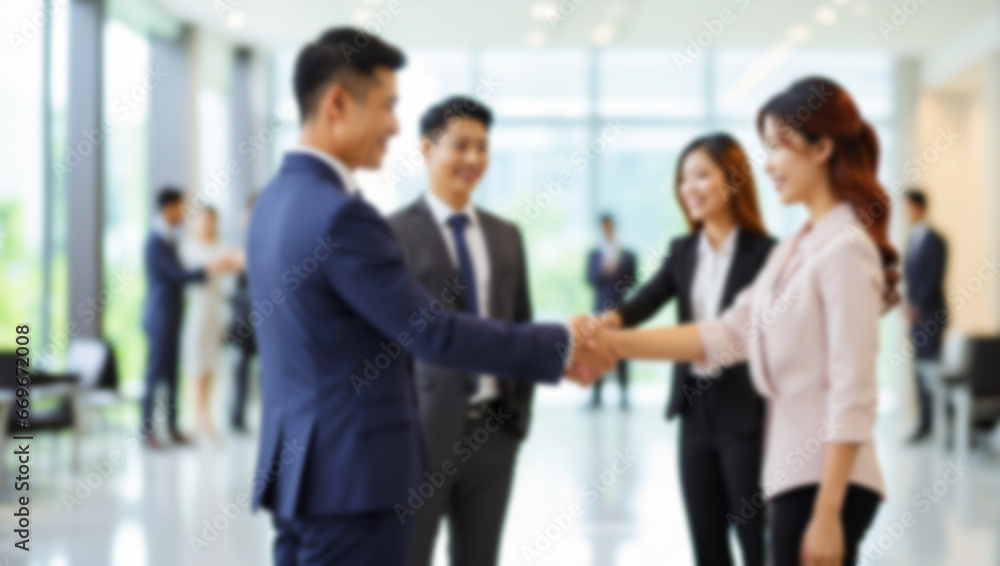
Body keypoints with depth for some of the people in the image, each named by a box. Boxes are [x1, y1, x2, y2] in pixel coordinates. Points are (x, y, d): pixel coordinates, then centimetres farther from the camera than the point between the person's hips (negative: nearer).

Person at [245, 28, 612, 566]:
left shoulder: (277, 198, 12)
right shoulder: (341, 214, -20)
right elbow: (432, 333, -18)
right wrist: (560, 346, -7)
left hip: (298, 464, 10)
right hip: (351, 473, -9)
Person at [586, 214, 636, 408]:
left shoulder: (628, 256, 7)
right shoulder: (593, 255, 9)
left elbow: (633, 283, 3)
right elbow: (590, 279, -2)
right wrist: (604, 269, -20)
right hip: (601, 310, 0)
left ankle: (624, 395, 0)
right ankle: (596, 395, -3)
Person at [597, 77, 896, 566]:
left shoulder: (845, 248, -14)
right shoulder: (795, 249, 14)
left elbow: (852, 394, -18)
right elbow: (728, 334, 10)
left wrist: (827, 513, -21)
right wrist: (612, 342, 2)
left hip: (824, 479, -9)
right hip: (794, 471, 9)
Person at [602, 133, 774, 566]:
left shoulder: (764, 253, -8)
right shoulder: (683, 252, 8)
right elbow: (646, 301, -8)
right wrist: (612, 320, -29)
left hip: (747, 415, -6)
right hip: (695, 413, 6)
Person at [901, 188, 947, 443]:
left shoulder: (934, 240, -10)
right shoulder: (912, 239, 13)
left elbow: (934, 278, -15)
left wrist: (916, 305, -15)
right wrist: (908, 304, 3)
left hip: (930, 314, -8)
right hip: (915, 314, 8)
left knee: (931, 367, -8)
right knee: (919, 369, 8)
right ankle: (925, 422, 13)